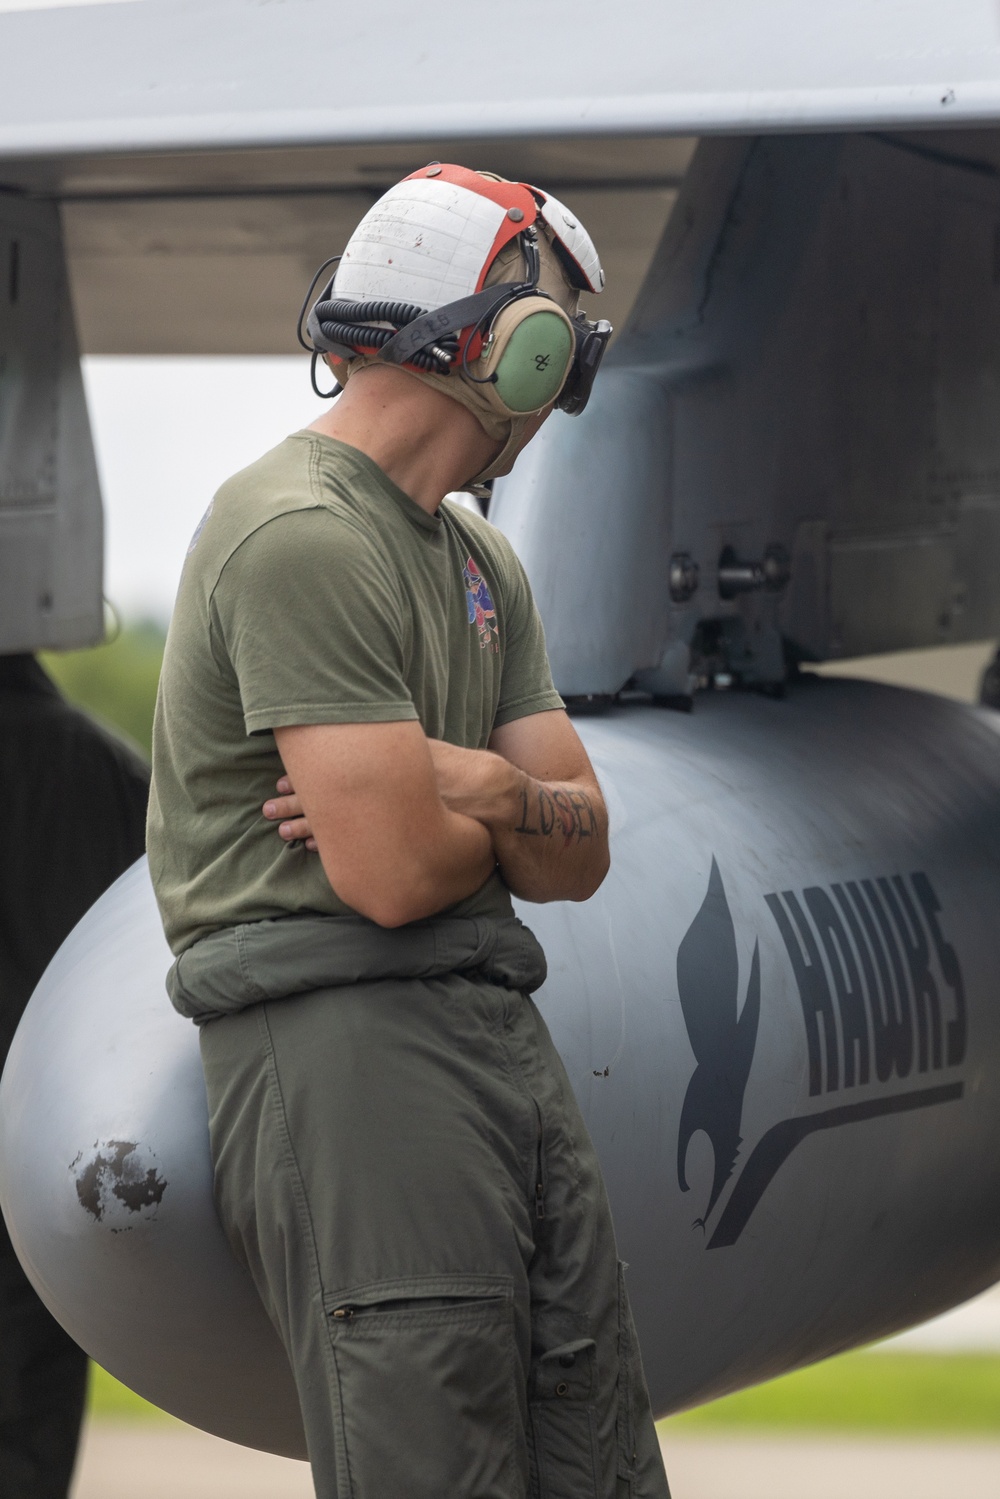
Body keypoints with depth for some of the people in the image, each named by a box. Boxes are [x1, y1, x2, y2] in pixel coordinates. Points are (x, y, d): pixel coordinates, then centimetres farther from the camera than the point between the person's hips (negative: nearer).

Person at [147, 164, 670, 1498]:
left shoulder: (484, 564, 19)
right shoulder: (303, 536, -12)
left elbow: (579, 858, 14)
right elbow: (395, 873, -19)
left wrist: (475, 784, -8)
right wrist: (513, 803, 4)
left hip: (498, 1030, 9)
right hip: (342, 1032, -9)